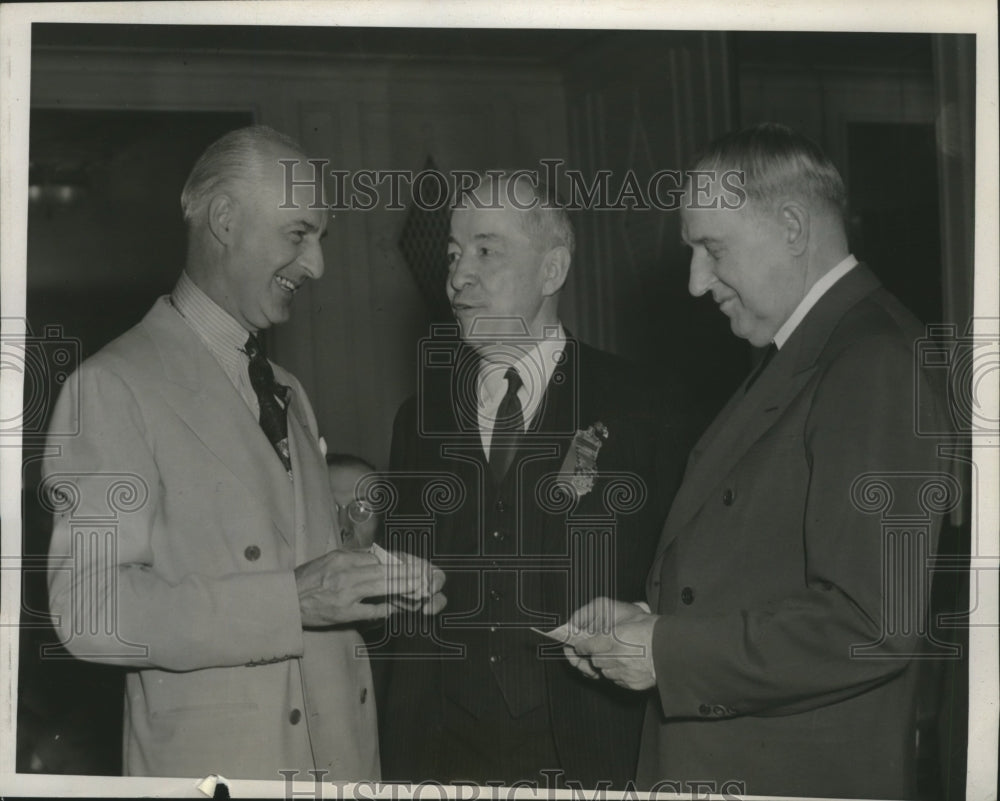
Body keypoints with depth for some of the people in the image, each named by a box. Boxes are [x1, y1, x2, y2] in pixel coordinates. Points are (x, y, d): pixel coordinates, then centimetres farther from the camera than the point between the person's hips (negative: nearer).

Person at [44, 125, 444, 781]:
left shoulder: (289, 393, 18)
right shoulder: (112, 387, -9)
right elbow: (89, 608, -18)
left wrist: (385, 586, 0)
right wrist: (293, 600, -26)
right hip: (215, 760, -7)